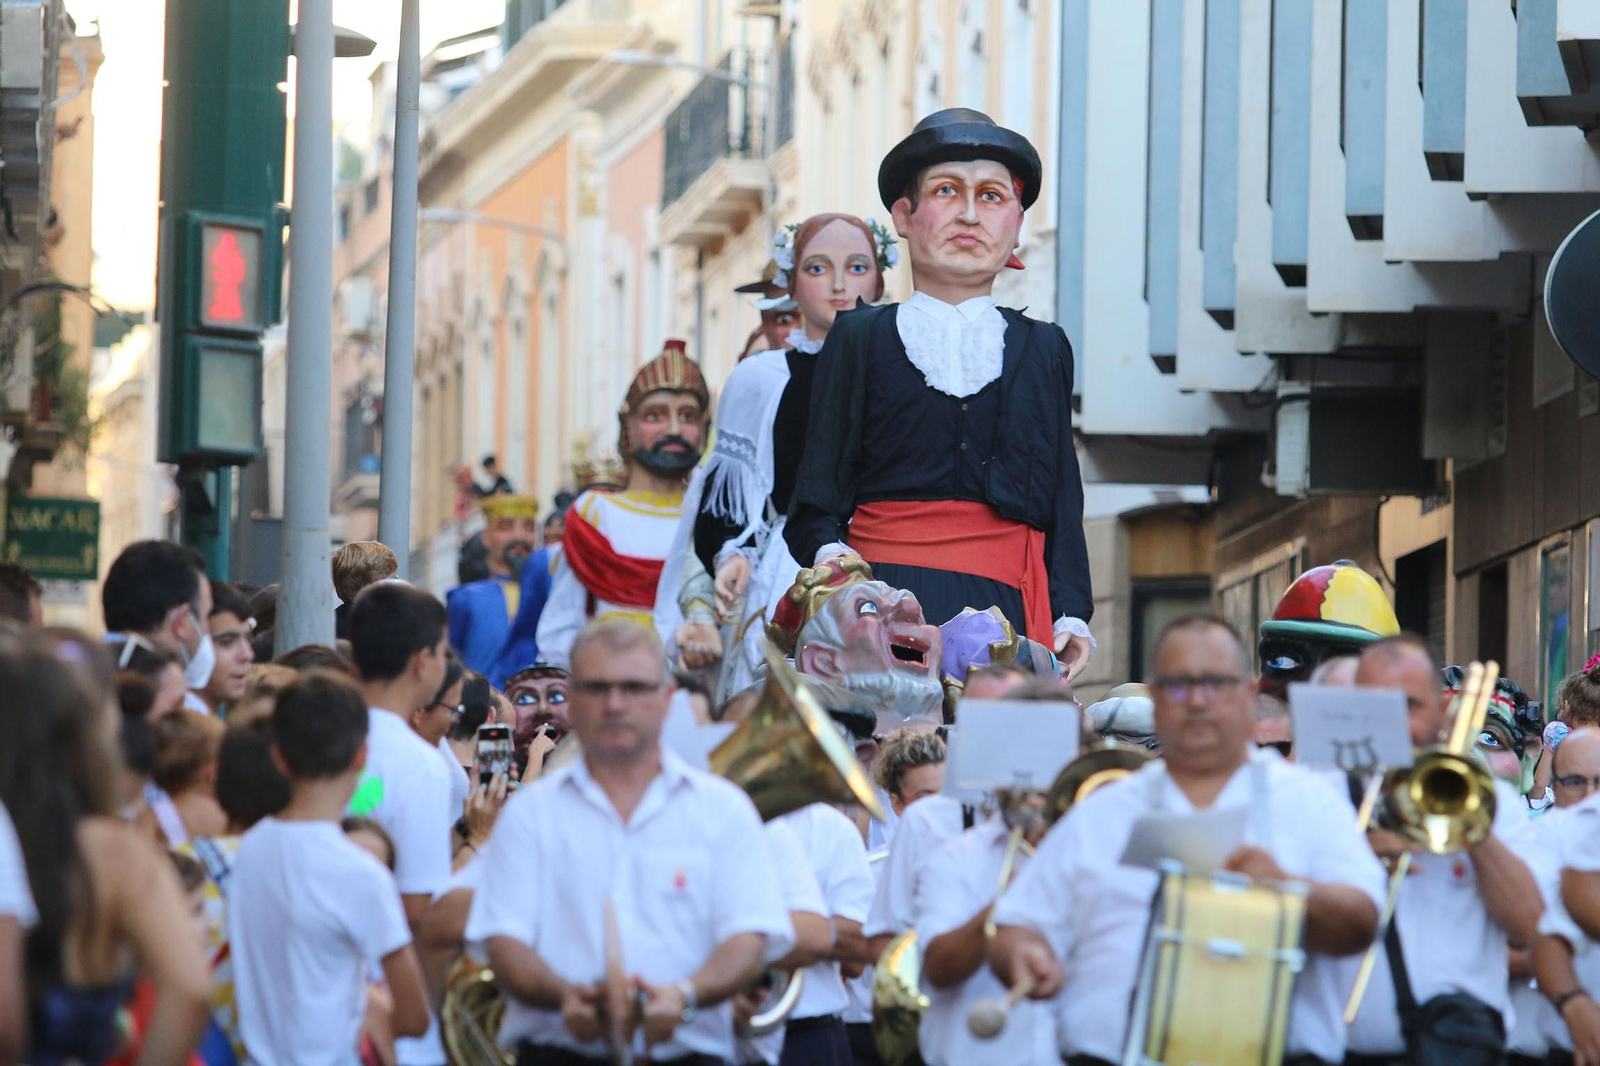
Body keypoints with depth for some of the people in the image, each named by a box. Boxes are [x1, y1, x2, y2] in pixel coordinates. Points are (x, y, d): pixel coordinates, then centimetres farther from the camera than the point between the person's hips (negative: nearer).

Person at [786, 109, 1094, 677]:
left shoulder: (1043, 348, 21)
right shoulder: (861, 339, 14)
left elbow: (1063, 502, 17)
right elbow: (818, 493, 8)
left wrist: (1071, 614, 3)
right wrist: (829, 556, -13)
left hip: (1006, 609, 2)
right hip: (882, 601, -2)